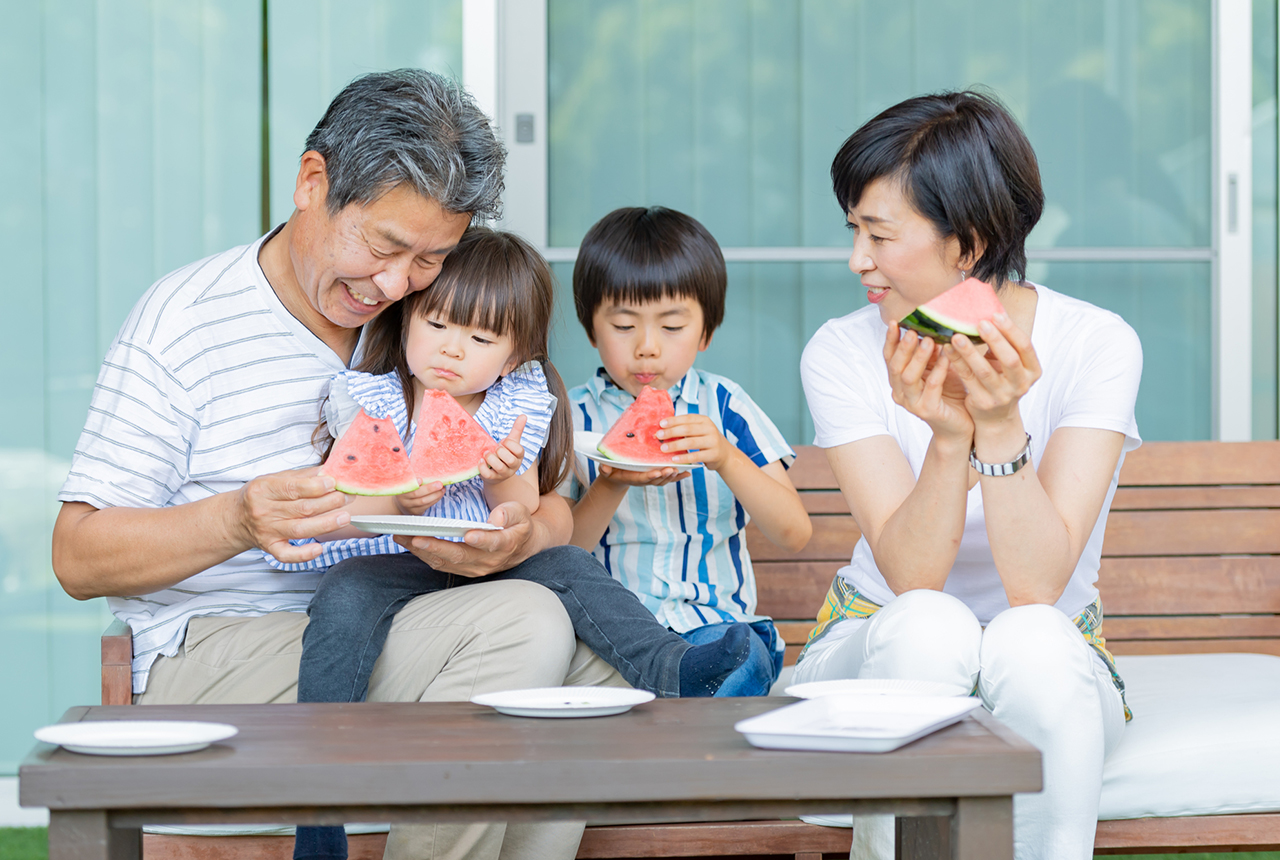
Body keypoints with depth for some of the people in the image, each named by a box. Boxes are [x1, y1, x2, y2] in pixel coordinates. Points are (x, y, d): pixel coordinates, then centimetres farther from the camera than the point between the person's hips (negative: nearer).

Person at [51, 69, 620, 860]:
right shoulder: (185, 320, -3)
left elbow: (554, 508, 12)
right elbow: (79, 557, -6)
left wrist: (521, 536, -15)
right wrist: (236, 521, -26)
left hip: (380, 642, 6)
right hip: (212, 658, -6)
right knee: (524, 623, -27)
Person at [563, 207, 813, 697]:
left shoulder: (722, 407, 9)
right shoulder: (575, 416, 7)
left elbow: (794, 535, -1)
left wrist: (727, 459, -18)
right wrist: (611, 486, -16)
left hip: (715, 622, 1)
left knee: (744, 659, -34)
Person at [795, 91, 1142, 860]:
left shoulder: (1095, 346, -15)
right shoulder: (842, 352, -11)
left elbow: (1039, 584, -24)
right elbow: (912, 578, -21)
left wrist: (1000, 422, -37)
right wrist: (949, 436, -37)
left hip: (1047, 674, 0)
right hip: (880, 653, 1)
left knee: (1031, 641, -35)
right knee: (927, 626, -34)